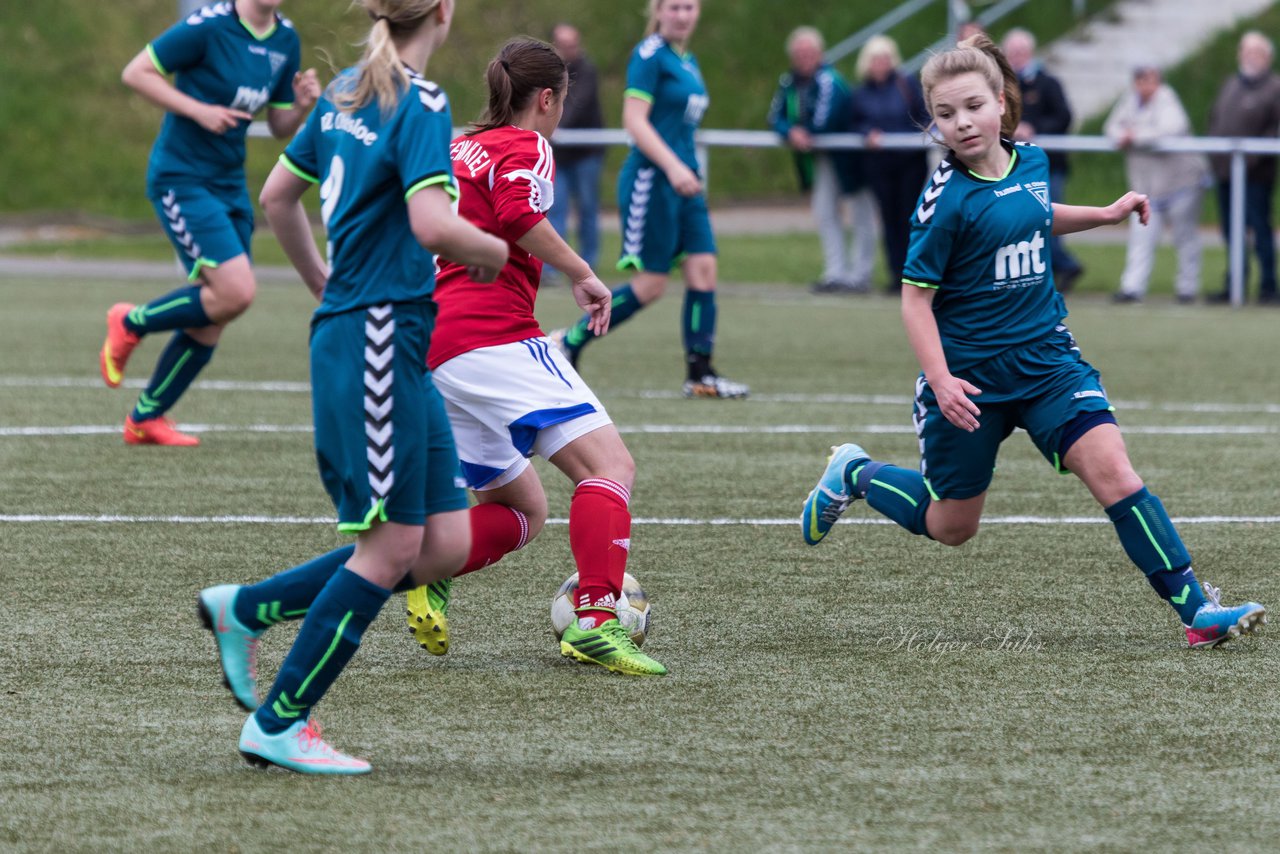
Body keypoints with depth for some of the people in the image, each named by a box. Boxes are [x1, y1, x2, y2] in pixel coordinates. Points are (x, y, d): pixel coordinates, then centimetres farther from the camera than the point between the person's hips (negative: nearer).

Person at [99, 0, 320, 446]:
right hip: (181, 178, -7)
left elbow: (279, 127, 14)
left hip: (229, 185, 7)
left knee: (210, 321, 6)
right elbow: (136, 73, -12)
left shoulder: (286, 40, 6)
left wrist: (302, 106, -8)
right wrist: (199, 110, -19)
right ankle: (131, 324, 5)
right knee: (236, 292, -19)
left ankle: (145, 418, 21)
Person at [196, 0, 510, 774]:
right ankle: (278, 724, 2)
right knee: (392, 547, -4)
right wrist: (493, 252, -6)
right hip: (376, 342, -9)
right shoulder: (422, 105, -13)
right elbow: (432, 224, -25)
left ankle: (246, 610, 15)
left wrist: (323, 284, 34)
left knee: (445, 544, 8)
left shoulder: (346, 93, 13)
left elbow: (277, 195, 23)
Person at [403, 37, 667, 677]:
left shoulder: (459, 149, 24)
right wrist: (583, 275, -11)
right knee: (609, 464, -14)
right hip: (496, 337, -9)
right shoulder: (525, 147, 1)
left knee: (524, 510, 16)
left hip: (436, 353, 9)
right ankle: (594, 620, -30)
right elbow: (518, 213, -19)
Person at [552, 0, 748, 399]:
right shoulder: (650, 55, -11)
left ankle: (700, 376, 2)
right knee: (651, 283, -6)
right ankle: (569, 341, 9)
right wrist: (673, 167, -25)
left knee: (703, 270, -1)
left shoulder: (688, 61, 16)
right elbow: (634, 119, -18)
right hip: (651, 180, -8)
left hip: (683, 180, 8)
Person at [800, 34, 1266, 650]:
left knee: (1112, 470, -15)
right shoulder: (947, 199, -16)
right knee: (951, 528, 11)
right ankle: (854, 474, 39)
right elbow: (915, 297, -14)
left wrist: (1105, 215, 17)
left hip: (1046, 361, 4)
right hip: (969, 376, -4)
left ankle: (1196, 609, -16)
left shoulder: (1031, 163, 2)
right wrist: (941, 380, -24)